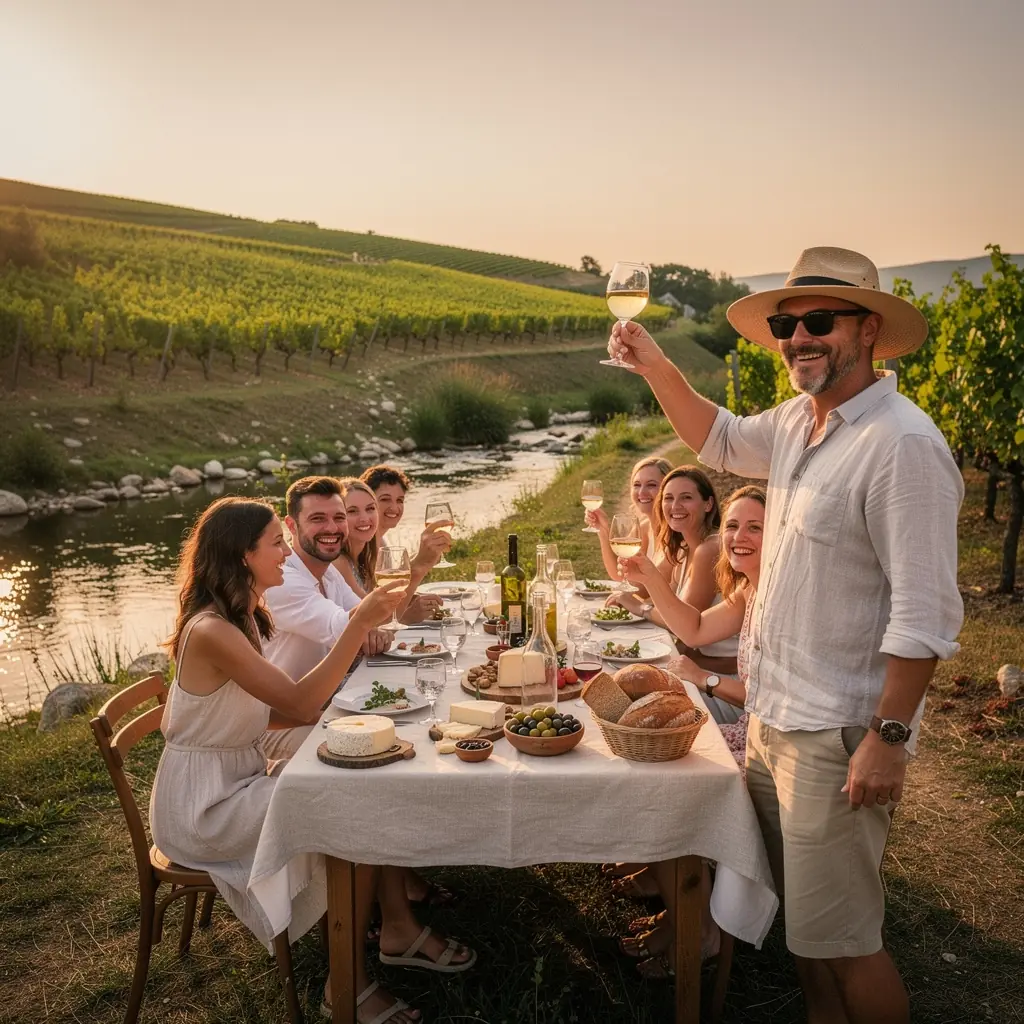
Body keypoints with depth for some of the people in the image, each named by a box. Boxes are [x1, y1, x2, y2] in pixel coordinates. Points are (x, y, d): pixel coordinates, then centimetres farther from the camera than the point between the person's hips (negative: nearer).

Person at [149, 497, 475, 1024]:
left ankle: (400, 926, 12)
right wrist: (360, 623, -31)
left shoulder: (243, 617, 5)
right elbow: (298, 703, -28)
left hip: (242, 775, 9)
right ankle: (348, 980, 3)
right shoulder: (210, 631, -26)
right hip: (204, 806, -9)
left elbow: (273, 708, 5)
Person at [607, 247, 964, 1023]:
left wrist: (889, 737, -22)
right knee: (802, 913, 23)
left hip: (838, 734, -9)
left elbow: (925, 611, -23)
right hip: (772, 717, 9)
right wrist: (655, 365, 12)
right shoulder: (800, 420, 6)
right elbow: (720, 440, 25)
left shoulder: (901, 443, -21)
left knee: (840, 939, 5)